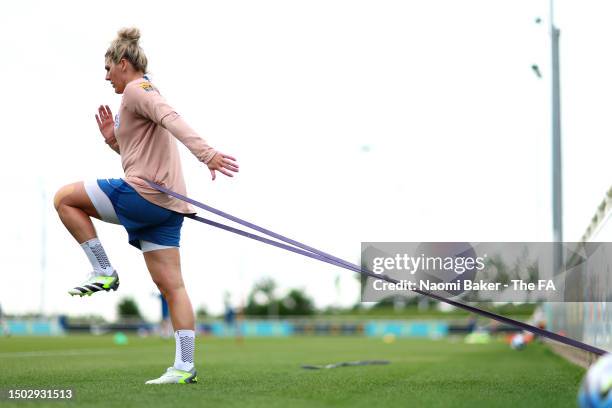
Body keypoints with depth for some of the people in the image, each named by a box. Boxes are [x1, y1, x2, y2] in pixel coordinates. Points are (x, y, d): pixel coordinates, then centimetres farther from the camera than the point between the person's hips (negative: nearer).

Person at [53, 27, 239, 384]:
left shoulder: (136, 90, -3)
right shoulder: (149, 94, 26)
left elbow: (172, 120, -23)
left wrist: (205, 153, -38)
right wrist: (114, 139, 18)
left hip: (144, 194, -10)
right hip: (167, 203, 10)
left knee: (65, 198, 4)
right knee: (171, 286, 3)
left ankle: (104, 272, 3)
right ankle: (185, 368, -1)